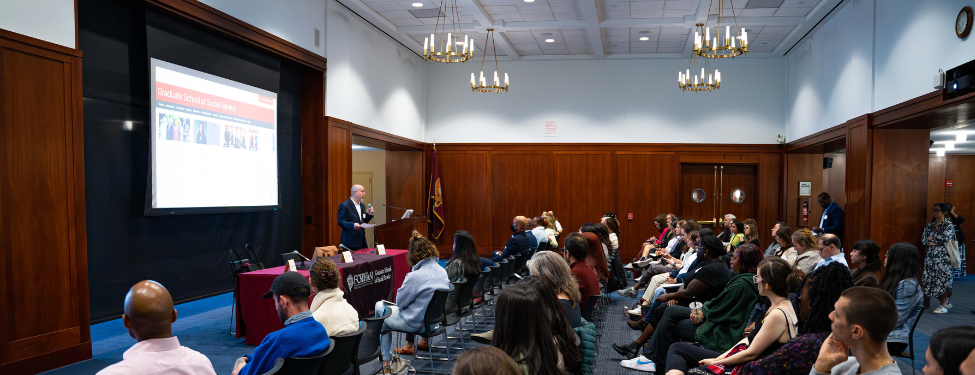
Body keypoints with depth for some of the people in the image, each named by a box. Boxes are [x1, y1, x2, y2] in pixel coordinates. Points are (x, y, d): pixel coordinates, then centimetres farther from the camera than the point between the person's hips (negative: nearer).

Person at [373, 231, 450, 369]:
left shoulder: (416, 276, -29)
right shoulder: (443, 271, -5)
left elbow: (400, 302, -16)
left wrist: (406, 279, -6)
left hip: (416, 324, -8)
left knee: (379, 306, 18)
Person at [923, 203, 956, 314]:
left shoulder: (948, 224, -1)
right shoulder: (929, 225, 14)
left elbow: (945, 237, -17)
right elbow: (923, 240, 5)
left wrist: (932, 238, -2)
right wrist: (937, 242, -7)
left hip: (943, 255, -5)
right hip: (931, 255, 5)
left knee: (943, 279, -8)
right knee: (931, 279, 2)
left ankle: (943, 306, 2)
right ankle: (945, 302, 20)